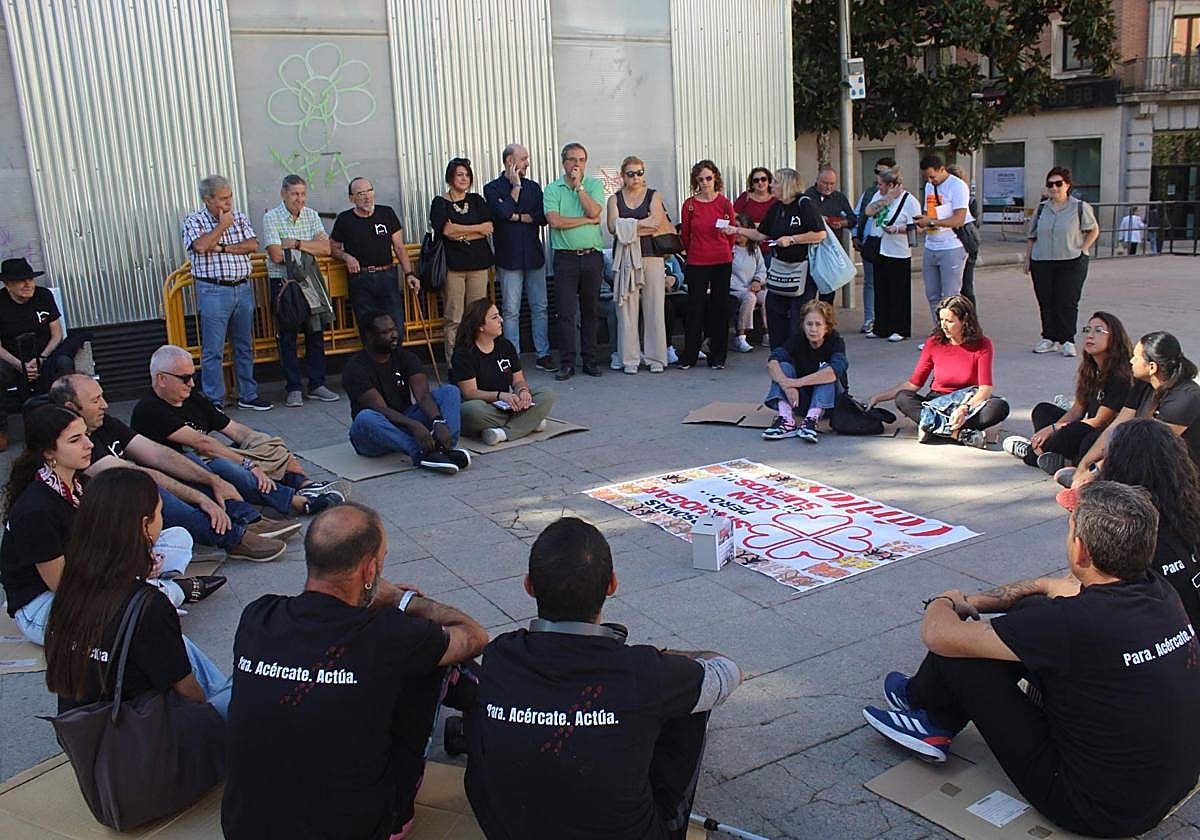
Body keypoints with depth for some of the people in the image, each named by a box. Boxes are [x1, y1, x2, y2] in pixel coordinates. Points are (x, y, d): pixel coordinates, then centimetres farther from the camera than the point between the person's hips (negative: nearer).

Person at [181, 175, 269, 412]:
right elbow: (201, 245, -20)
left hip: (243, 288, 5)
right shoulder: (194, 221, -1)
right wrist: (222, 225, -10)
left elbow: (252, 245, -3)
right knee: (213, 350, -3)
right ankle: (215, 402, 3)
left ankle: (248, 395, 20)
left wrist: (221, 247, -11)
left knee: (245, 346, 11)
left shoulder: (239, 217, 11)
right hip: (213, 292, -5)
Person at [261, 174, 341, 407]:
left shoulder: (311, 215, 6)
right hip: (283, 283, -4)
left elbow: (326, 249, -5)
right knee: (287, 337, 1)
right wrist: (310, 248, -7)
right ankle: (293, 389, 8)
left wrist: (296, 244, -16)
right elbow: (277, 255, -16)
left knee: (316, 334, 7)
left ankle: (316, 385, 16)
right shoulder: (271, 218, -7)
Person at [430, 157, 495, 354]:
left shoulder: (476, 200, 14)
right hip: (454, 263, -3)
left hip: (478, 262, 3)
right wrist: (477, 228, -4)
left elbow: (489, 228, 3)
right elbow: (445, 229, -11)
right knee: (454, 319, -6)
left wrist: (461, 234, -9)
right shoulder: (440, 202, 4)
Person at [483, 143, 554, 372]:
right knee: (511, 311, 0)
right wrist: (516, 186, -10)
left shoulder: (533, 187, 11)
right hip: (509, 258, -4)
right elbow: (503, 212, -18)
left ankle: (543, 355, 14)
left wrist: (518, 217, -10)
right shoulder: (492, 188, -1)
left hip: (534, 256, 4)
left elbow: (543, 216, -1)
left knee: (540, 308, 6)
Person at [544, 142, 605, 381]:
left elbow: (594, 211, -11)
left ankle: (590, 360, 16)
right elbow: (555, 221, -11)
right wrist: (587, 220, -8)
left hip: (592, 256, 2)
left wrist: (578, 185, -7)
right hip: (566, 257, -2)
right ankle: (566, 363, 3)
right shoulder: (552, 189, 3)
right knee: (566, 312, -3)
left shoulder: (594, 185, 8)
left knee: (591, 310, 8)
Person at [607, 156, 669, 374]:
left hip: (651, 257, 0)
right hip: (624, 258, 1)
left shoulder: (654, 196, 10)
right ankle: (630, 358, 4)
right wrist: (643, 224, -6)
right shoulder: (615, 199, 12)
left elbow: (656, 223, -7)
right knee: (626, 308, -2)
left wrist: (629, 228, -6)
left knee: (654, 307, -1)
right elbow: (613, 227, -4)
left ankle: (655, 357, 6)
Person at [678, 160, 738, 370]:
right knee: (695, 309, 1)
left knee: (720, 308, 5)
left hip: (722, 262, 1)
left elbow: (731, 234, 11)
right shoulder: (689, 205, 0)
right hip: (696, 264, -1)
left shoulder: (725, 204, 0)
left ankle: (717, 357, 13)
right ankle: (689, 356, 11)